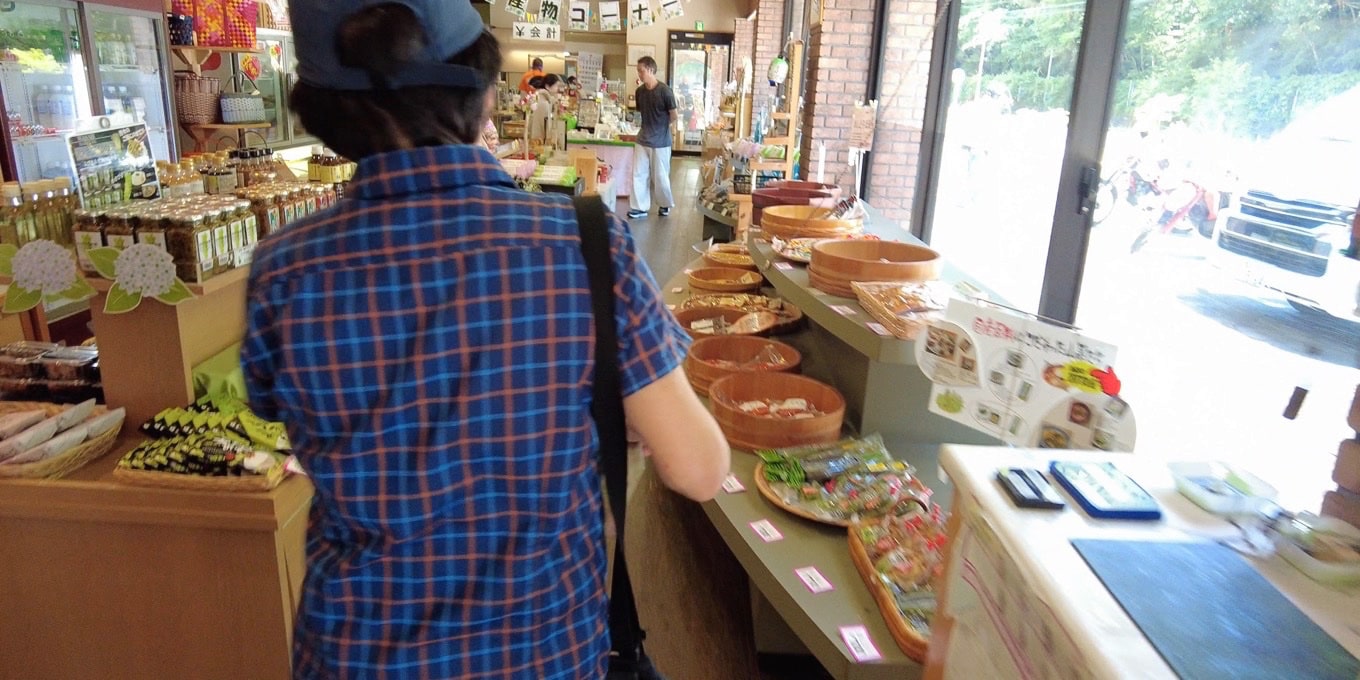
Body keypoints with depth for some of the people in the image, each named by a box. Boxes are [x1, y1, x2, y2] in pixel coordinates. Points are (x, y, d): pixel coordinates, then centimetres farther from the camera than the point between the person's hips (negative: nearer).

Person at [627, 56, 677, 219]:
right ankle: (640, 207, 11)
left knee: (660, 176, 6)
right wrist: (650, 126, 8)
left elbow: (675, 117, -8)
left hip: (660, 141, -5)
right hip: (642, 140, 5)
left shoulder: (665, 91, -16)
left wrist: (662, 127, 5)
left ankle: (665, 205, 26)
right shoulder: (640, 91, 2)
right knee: (639, 174, 3)